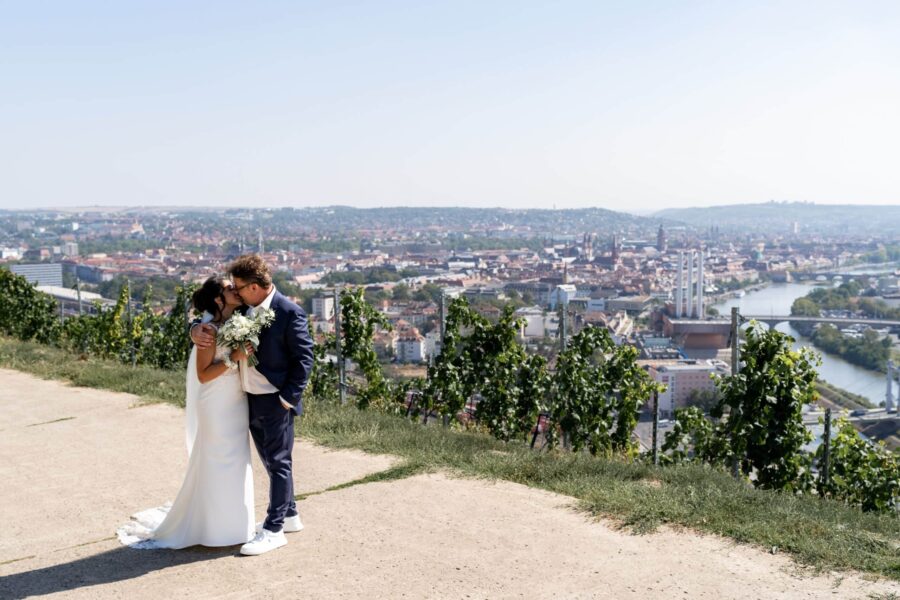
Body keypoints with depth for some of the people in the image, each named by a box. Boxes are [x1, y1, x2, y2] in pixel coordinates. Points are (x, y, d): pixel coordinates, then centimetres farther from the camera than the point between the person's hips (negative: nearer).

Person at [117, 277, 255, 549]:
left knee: (236, 463, 15)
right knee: (215, 466, 5)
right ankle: (213, 526, 19)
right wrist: (233, 357, -25)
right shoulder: (209, 329, -16)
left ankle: (233, 521, 29)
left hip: (236, 407, 8)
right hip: (217, 409, -7)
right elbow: (203, 375, -18)